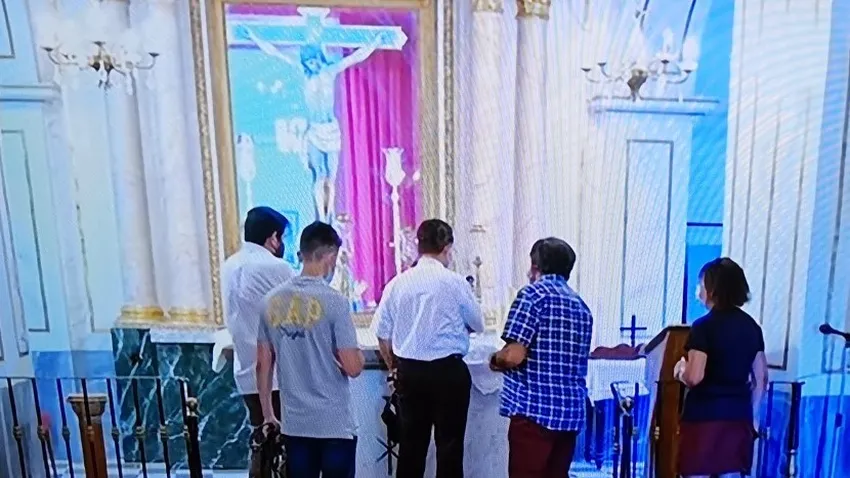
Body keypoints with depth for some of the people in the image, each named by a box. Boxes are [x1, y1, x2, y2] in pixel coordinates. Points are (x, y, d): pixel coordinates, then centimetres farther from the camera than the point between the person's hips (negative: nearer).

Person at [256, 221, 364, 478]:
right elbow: (353, 368, -17)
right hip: (335, 424, -5)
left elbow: (263, 365, 5)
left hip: (293, 423, 5)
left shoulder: (273, 300, -1)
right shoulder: (334, 301, -17)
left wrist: (268, 414, 15)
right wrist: (357, 353, 5)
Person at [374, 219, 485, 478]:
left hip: (409, 371, 4)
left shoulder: (398, 282, -1)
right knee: (449, 442, 8)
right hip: (448, 371, -4)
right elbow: (478, 325, 3)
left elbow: (383, 334, 4)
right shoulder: (455, 282, -11)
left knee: (411, 440, 14)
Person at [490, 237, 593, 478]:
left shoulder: (533, 293, -7)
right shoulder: (581, 306, 15)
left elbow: (514, 355, -17)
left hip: (534, 409, -7)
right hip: (571, 411, 7)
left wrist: (495, 360, 5)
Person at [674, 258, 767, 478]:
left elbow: (694, 378, -21)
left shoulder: (704, 326, -14)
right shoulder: (751, 326, 7)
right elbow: (761, 378, 11)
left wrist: (681, 370, 1)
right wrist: (751, 416, 19)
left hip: (704, 415, -6)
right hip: (738, 416, 6)